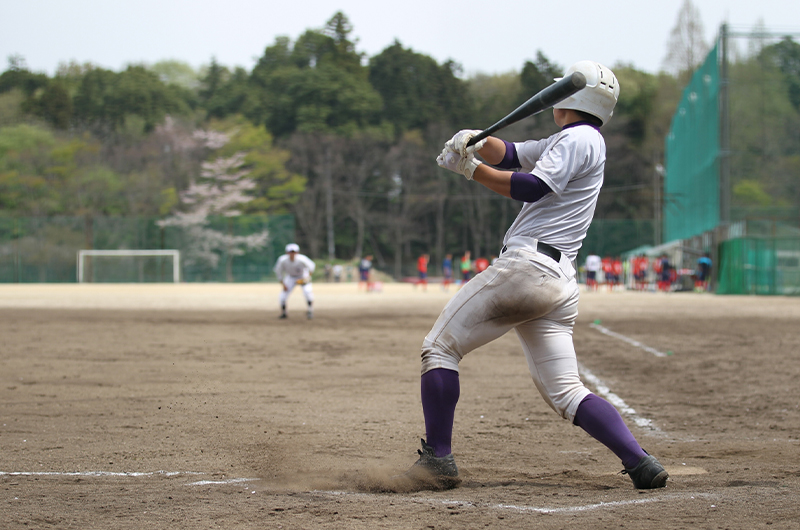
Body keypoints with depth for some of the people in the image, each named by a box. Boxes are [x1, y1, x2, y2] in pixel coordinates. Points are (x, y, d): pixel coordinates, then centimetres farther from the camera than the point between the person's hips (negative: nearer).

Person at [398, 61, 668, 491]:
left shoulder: (580, 139, -3)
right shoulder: (564, 143, 28)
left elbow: (531, 187, -14)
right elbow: (510, 155, 23)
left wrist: (470, 169, -8)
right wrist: (476, 142, 2)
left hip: (526, 266, -10)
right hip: (560, 283, 10)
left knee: (439, 346, -2)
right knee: (565, 392, 5)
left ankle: (438, 460, -7)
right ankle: (641, 464, -10)